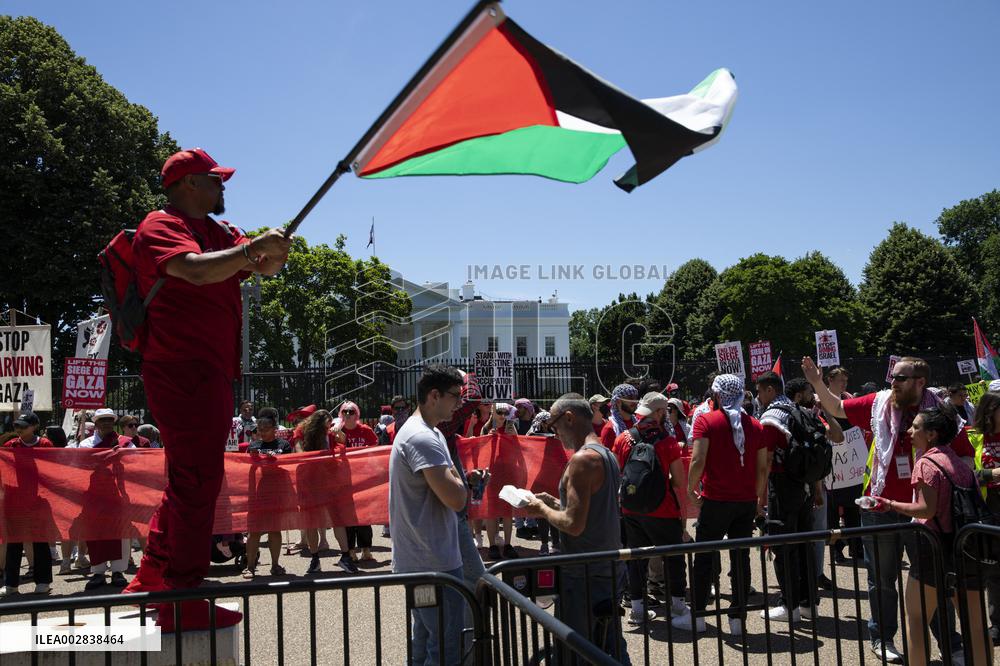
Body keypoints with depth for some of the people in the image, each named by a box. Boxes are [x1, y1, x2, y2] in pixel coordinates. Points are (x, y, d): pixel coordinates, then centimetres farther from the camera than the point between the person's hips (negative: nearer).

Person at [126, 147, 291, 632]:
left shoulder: (217, 232, 20)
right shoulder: (160, 228, -7)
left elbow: (262, 267, 12)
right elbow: (198, 270, -27)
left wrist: (272, 252, -9)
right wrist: (251, 249, -20)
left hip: (209, 373, 10)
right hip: (183, 371, -10)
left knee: (190, 479, 17)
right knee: (197, 480, -8)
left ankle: (151, 578, 29)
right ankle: (183, 601, 0)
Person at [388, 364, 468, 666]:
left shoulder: (422, 432, 12)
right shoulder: (423, 438, -21)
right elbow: (456, 499, -25)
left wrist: (460, 482, -1)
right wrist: (456, 476, -6)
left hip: (421, 559, 10)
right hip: (435, 562, -10)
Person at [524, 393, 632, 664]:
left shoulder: (582, 459, -19)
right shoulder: (608, 455, 11)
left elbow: (574, 524, -24)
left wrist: (542, 510, -7)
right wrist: (554, 503, 14)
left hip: (584, 575, -9)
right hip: (609, 568, 9)